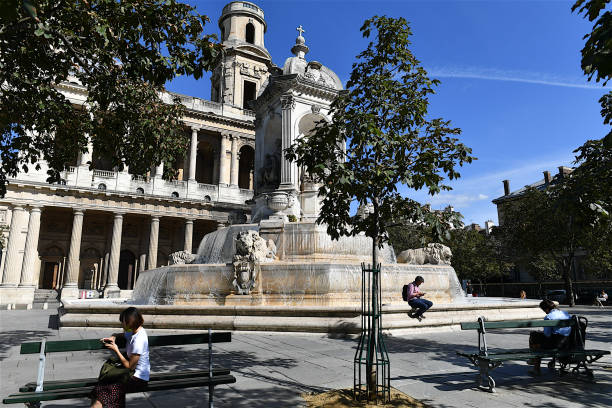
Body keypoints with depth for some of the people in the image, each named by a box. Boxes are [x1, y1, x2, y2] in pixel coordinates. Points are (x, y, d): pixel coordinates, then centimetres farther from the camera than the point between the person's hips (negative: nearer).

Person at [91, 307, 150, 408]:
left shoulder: (138, 341, -25)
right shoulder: (134, 331, 2)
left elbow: (130, 366, -18)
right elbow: (123, 334, 26)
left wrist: (116, 350, -13)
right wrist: (113, 337, 4)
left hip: (138, 379, -9)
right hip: (133, 373, 9)